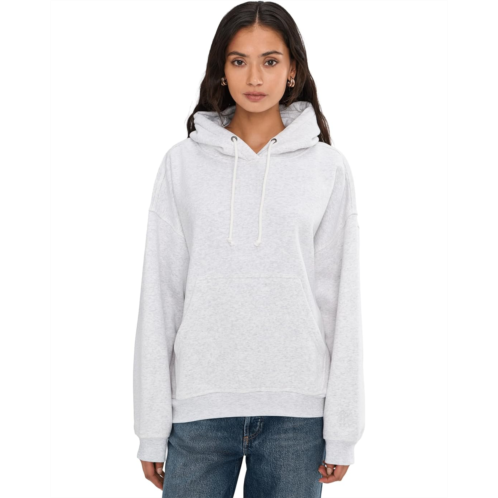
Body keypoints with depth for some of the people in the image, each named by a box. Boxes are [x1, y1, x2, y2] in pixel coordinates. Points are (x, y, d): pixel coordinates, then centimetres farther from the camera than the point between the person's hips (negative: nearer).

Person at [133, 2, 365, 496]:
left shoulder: (328, 168, 2)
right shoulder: (182, 163, 3)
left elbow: (341, 301, 2)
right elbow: (160, 294, 2)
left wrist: (342, 429, -1)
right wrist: (152, 428, 1)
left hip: (296, 407, 0)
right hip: (200, 403, 0)